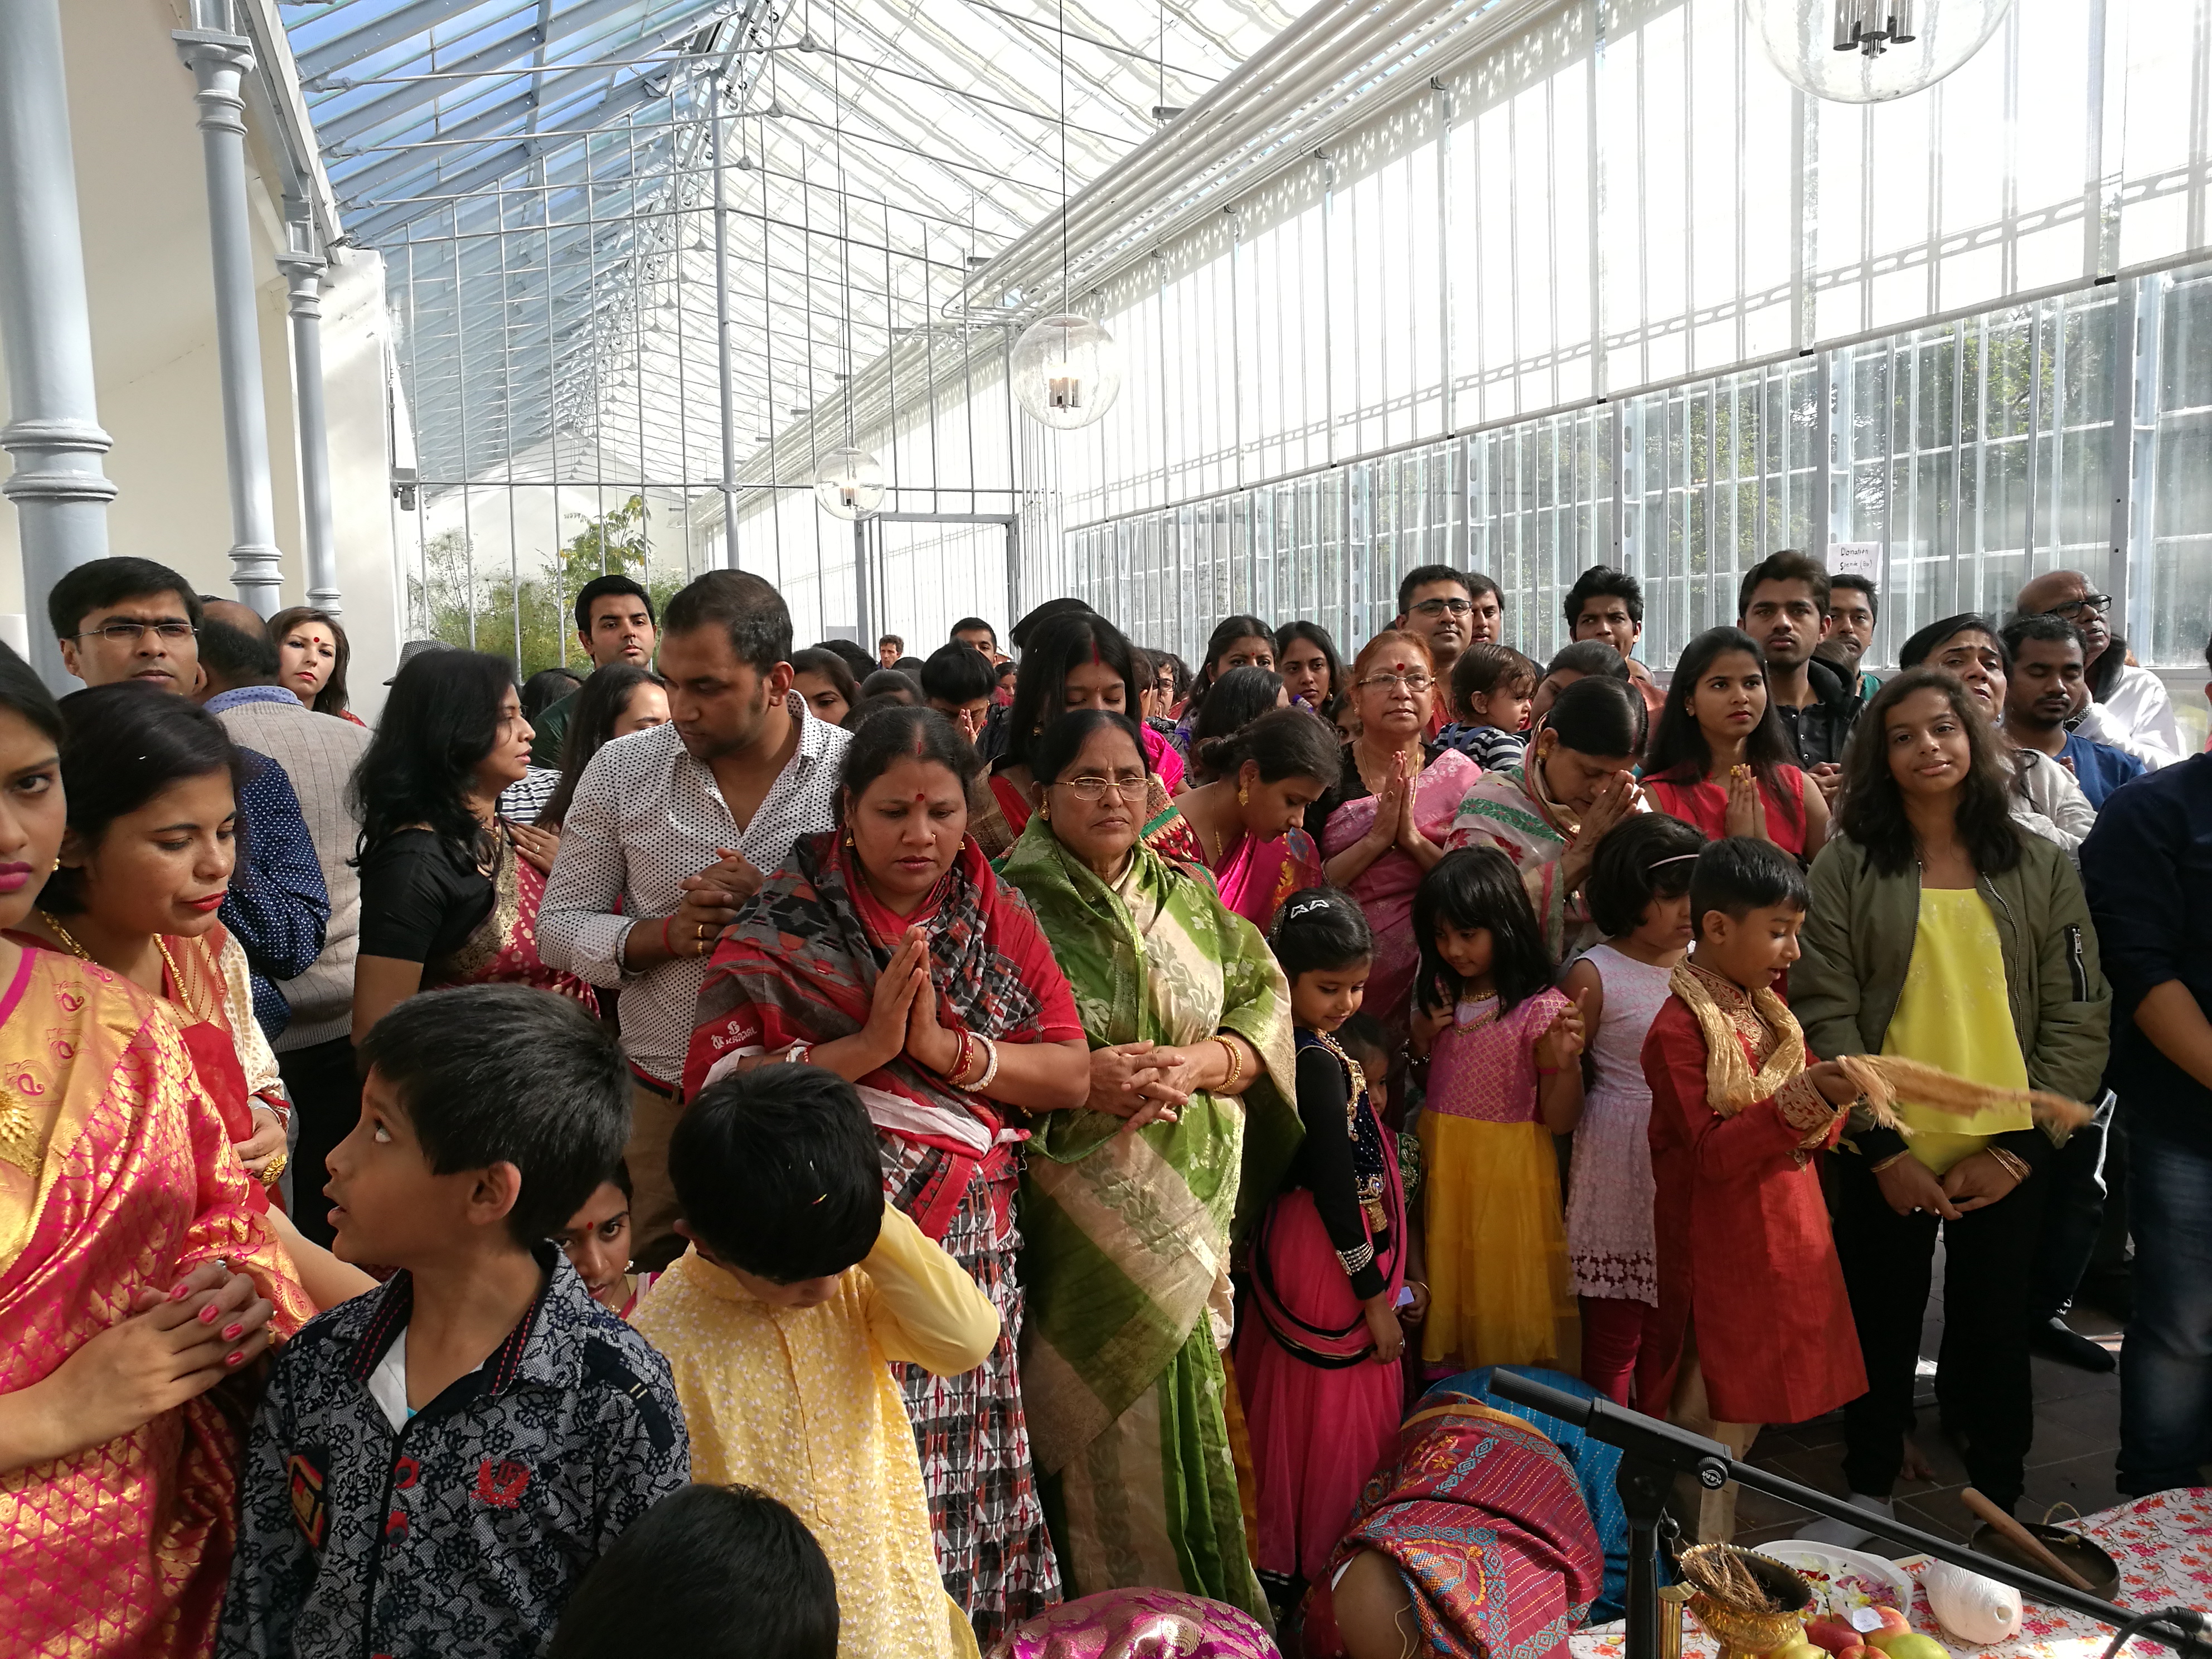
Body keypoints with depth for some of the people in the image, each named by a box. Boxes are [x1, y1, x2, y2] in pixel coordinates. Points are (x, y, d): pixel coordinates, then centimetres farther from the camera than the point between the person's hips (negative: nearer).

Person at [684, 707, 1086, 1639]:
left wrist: (946, 1047, -13)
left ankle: (975, 1626, 28)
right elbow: (718, 1082, -11)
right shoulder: (782, 925, -1)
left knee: (964, 1473, 5)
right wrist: (869, 1045, -18)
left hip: (971, 1245, 3)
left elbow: (1073, 1075, 0)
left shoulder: (997, 917, 7)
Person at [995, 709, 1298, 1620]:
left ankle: (1198, 1608, 30)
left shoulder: (1195, 902, 11)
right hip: (1079, 1216, -4)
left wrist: (1193, 1064, -14)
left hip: (1193, 1205, 4)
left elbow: (1265, 1015, 5)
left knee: (1184, 1390, 10)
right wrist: (1082, 1074, -23)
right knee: (1101, 1412, 1)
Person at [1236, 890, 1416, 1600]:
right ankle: (1318, 1570, 20)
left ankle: (1281, 1556, 34)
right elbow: (1338, 1190, -23)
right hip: (1333, 1256, -10)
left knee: (1292, 1403, 19)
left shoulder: (1285, 1050, 5)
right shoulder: (1320, 1066, -24)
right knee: (1341, 1414, 5)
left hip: (1288, 1241, 10)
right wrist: (1375, 1296, -15)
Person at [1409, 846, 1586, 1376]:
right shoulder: (1439, 997, 4)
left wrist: (1567, 1062, -29)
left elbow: (1560, 1121, -11)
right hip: (1442, 1167, 6)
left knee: (1507, 1288, 6)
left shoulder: (1540, 1009, -14)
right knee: (1446, 1280, 15)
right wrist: (1420, 1039, -2)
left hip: (1510, 1169, -5)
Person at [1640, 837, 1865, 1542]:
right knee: (1713, 1423, 2)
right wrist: (1802, 1100, -31)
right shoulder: (1679, 1028, -18)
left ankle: (1722, 1555, 31)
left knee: (1749, 1413, 17)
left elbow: (1810, 1134, 13)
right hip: (1722, 1253, -8)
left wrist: (1832, 1102, -10)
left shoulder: (1768, 1009, 9)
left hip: (1782, 1242, 8)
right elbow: (1711, 1154, -22)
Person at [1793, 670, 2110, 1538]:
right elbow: (1825, 1012, -6)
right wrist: (1882, 1148, -12)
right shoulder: (1847, 866, -2)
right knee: (1882, 1325, 12)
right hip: (1887, 1151, -1)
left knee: (1997, 1329, 13)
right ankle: (1868, 1492, 32)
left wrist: (2017, 1149, -8)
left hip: (2005, 1154, 1)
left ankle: (1999, 1509, 33)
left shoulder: (2043, 868, 3)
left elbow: (2078, 1017, 0)